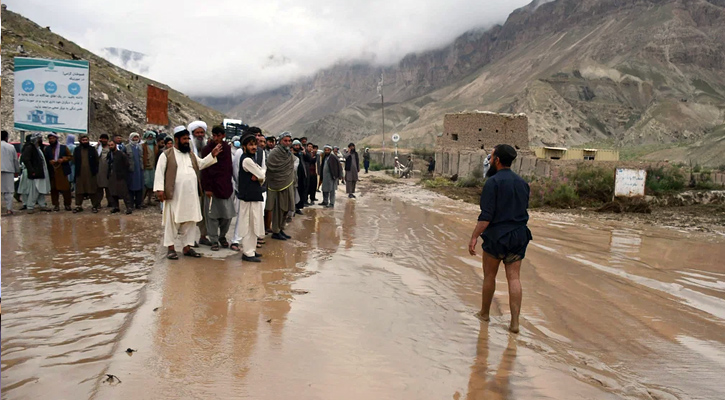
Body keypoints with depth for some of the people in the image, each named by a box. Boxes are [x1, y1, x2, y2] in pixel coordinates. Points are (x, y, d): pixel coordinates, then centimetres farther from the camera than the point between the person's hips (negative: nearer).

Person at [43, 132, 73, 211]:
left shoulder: (64, 147, 8)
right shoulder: (47, 149, 11)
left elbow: (70, 156, 7)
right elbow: (44, 159, 11)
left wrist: (63, 159, -9)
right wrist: (49, 162, -9)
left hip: (62, 171, -1)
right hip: (52, 172, 1)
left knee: (65, 188, -3)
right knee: (53, 189, 2)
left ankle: (67, 204, 7)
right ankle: (56, 205, 10)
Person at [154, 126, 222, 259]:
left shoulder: (190, 154, 15)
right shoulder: (167, 155, -3)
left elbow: (200, 164, 19)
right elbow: (160, 172, -6)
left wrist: (212, 155, 7)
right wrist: (159, 189, -13)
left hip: (191, 196, 6)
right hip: (174, 196, -5)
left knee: (190, 221, 8)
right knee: (172, 221, 1)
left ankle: (187, 247, 17)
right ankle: (170, 248, 11)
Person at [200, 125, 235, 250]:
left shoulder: (227, 148, 8)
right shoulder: (207, 149, -4)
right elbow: (205, 170, -6)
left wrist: (229, 183, 10)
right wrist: (207, 188, -11)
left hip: (225, 186, 4)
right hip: (212, 187, -4)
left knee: (228, 215, 4)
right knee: (212, 215, 2)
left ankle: (222, 236, 23)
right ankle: (214, 240, 12)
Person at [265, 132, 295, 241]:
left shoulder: (289, 153, 15)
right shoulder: (275, 152, -12)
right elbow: (270, 167, -19)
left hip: (288, 185, 8)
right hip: (278, 185, -8)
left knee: (285, 209, 12)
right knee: (278, 209, -3)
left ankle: (281, 229, 23)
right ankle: (275, 232, 5)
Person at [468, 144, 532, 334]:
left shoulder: (493, 182, -13)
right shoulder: (522, 183, 8)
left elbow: (486, 216, -18)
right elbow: (524, 210, 15)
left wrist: (474, 237, -15)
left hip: (497, 235, -5)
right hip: (519, 236, 5)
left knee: (489, 276, 12)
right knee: (514, 278, 5)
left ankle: (484, 312, 28)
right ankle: (515, 322, 2)